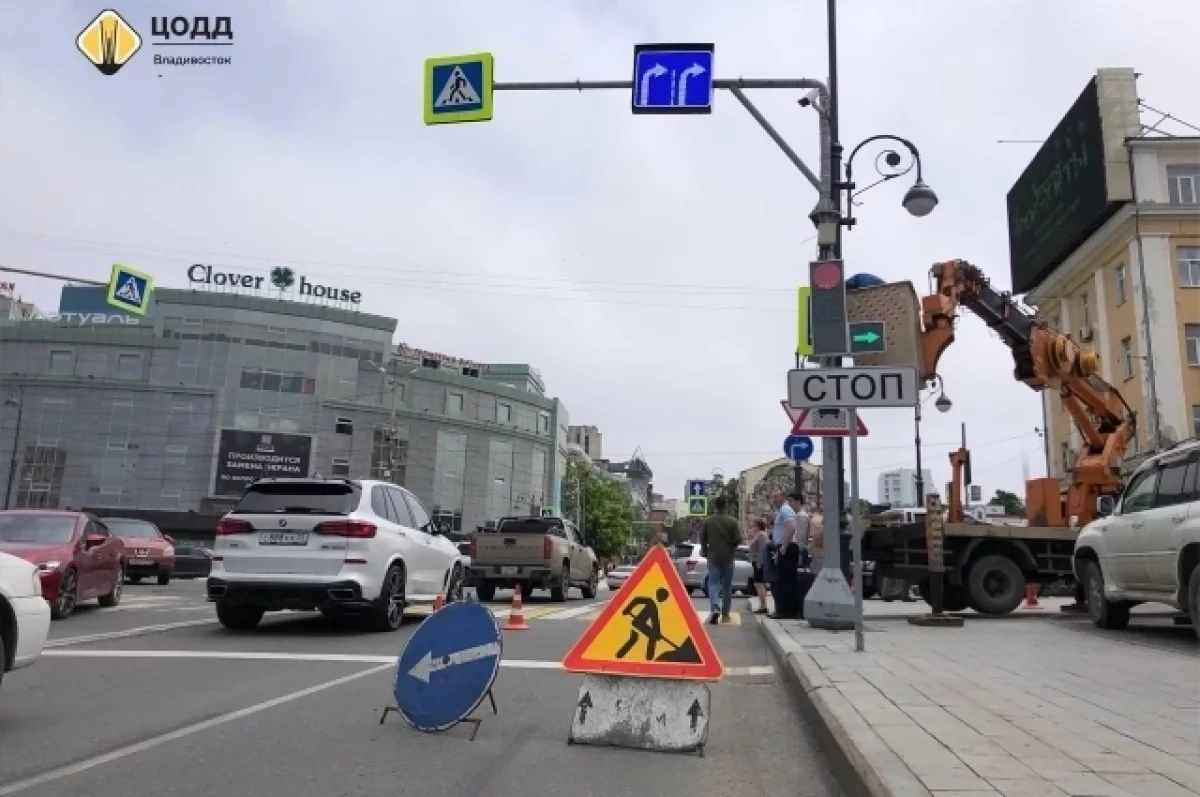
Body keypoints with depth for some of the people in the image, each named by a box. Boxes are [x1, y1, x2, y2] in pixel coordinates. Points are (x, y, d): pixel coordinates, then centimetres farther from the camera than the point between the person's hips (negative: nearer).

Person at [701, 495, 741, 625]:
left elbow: (703, 538, 2)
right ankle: (725, 614, 15)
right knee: (727, 586, 11)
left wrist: (705, 552, 19)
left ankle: (715, 608, -25)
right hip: (727, 557, 0)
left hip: (713, 557, 0)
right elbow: (738, 539, -7)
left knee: (713, 583, -1)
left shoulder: (707, 520, -2)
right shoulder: (732, 521, -5)